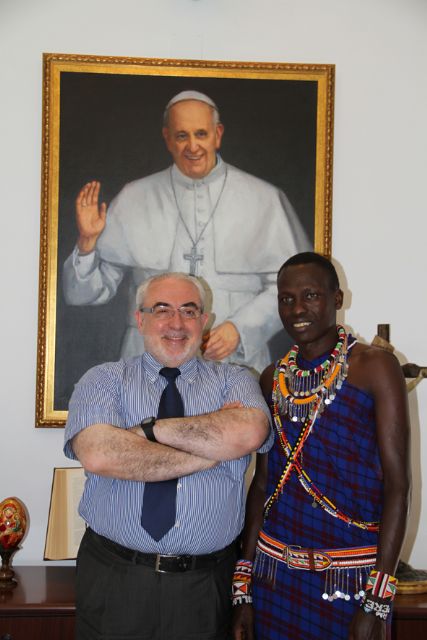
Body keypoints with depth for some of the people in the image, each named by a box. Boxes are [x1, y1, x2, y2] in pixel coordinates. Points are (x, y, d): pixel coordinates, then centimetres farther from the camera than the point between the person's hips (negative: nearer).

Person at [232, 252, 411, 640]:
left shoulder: (375, 366, -8)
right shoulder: (273, 379, 7)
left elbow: (397, 484, -11)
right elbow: (262, 483, 10)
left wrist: (378, 600, -16)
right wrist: (243, 588, 8)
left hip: (350, 578, -4)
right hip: (275, 574, 4)